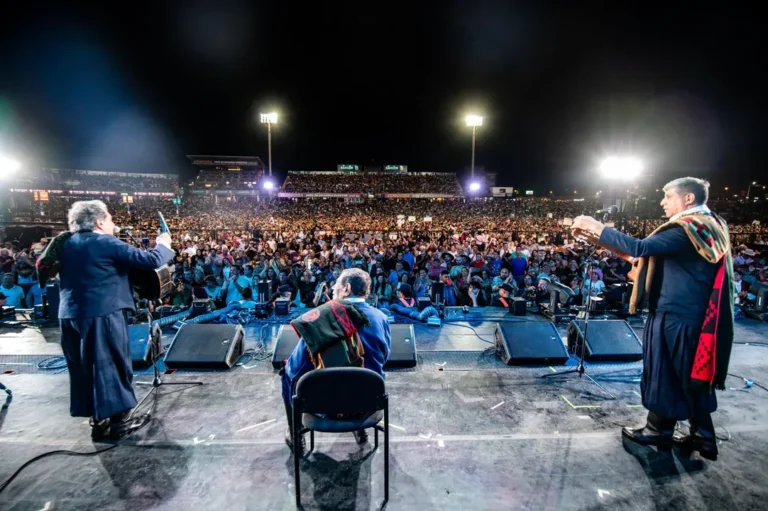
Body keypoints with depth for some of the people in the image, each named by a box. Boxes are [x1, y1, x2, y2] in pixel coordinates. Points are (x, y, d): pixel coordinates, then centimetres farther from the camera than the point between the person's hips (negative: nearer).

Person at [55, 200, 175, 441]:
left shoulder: (66, 243, 10)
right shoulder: (107, 243, -12)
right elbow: (151, 260, -17)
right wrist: (163, 244, 2)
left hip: (69, 315, 8)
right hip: (102, 315, -7)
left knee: (84, 369, 15)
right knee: (113, 366, 4)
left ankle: (98, 421, 26)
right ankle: (119, 420, 13)